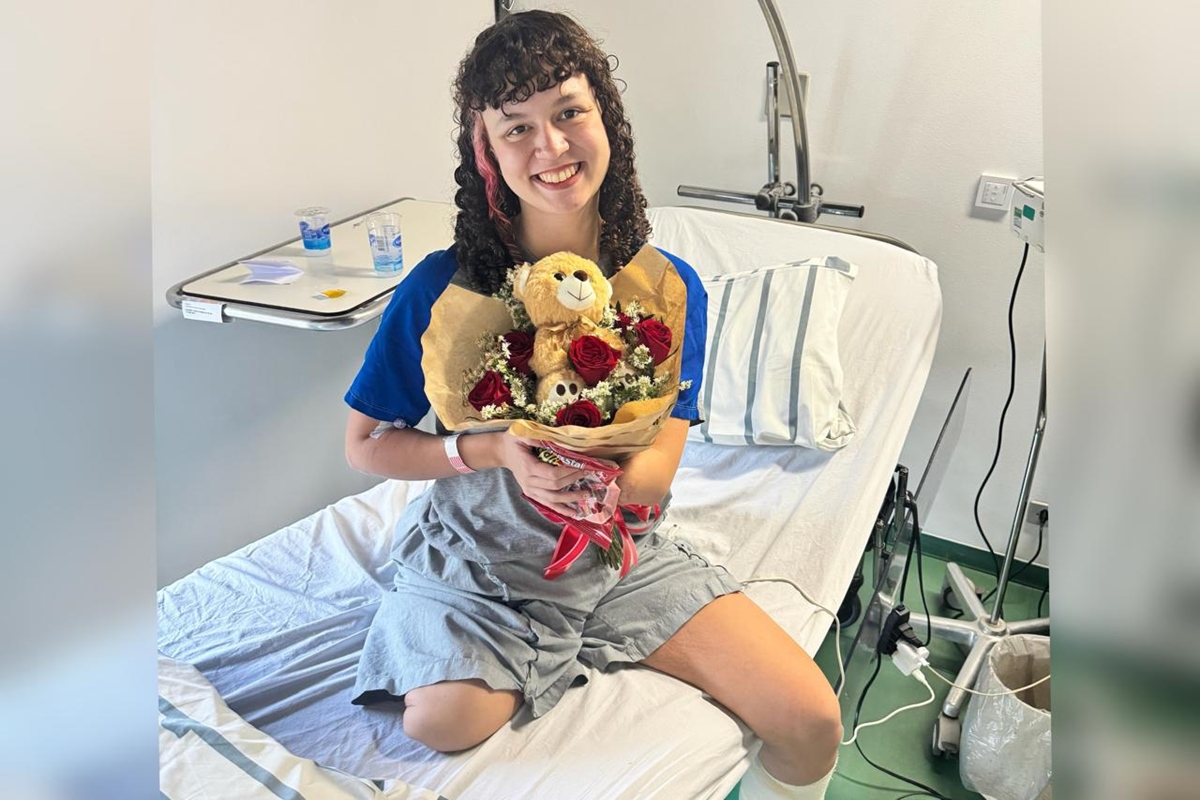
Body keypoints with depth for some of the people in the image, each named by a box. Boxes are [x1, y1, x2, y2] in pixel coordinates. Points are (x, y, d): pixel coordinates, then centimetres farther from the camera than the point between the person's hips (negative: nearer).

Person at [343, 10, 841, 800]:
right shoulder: (444, 287, -14)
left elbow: (655, 474, -10)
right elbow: (365, 444, -7)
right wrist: (492, 448, -23)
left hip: (621, 550, 1)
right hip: (483, 558, 0)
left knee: (812, 721, -10)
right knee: (445, 719, -28)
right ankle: (548, 654, 6)